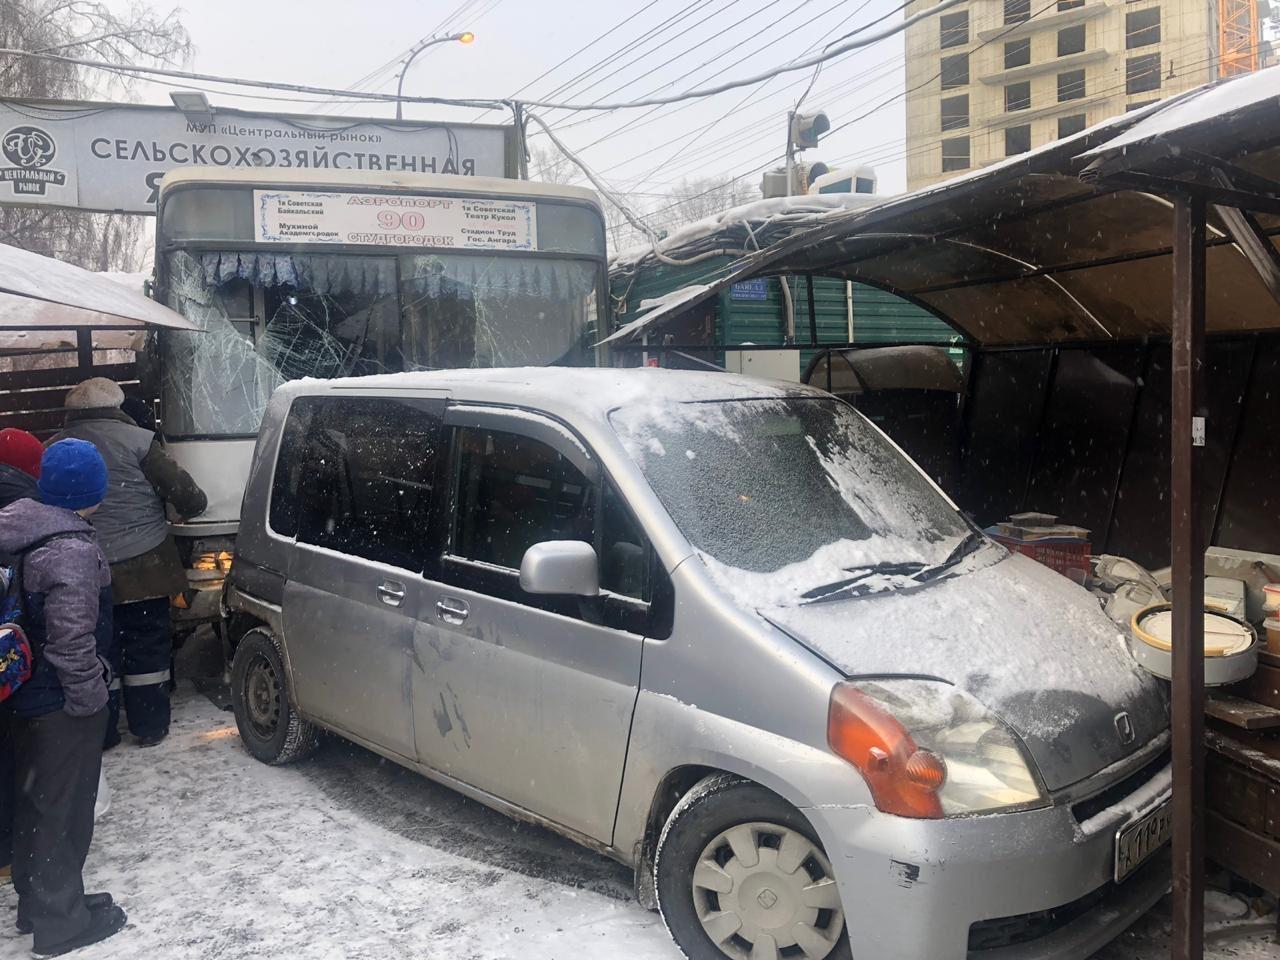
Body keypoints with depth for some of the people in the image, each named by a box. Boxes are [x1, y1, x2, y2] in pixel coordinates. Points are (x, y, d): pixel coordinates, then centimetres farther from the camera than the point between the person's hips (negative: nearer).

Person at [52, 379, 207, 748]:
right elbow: (179, 486, -8)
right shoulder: (136, 440, -7)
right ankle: (150, 727, 15)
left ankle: (99, 732, 19)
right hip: (141, 568, -3)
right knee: (148, 647, 8)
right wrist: (195, 504, 11)